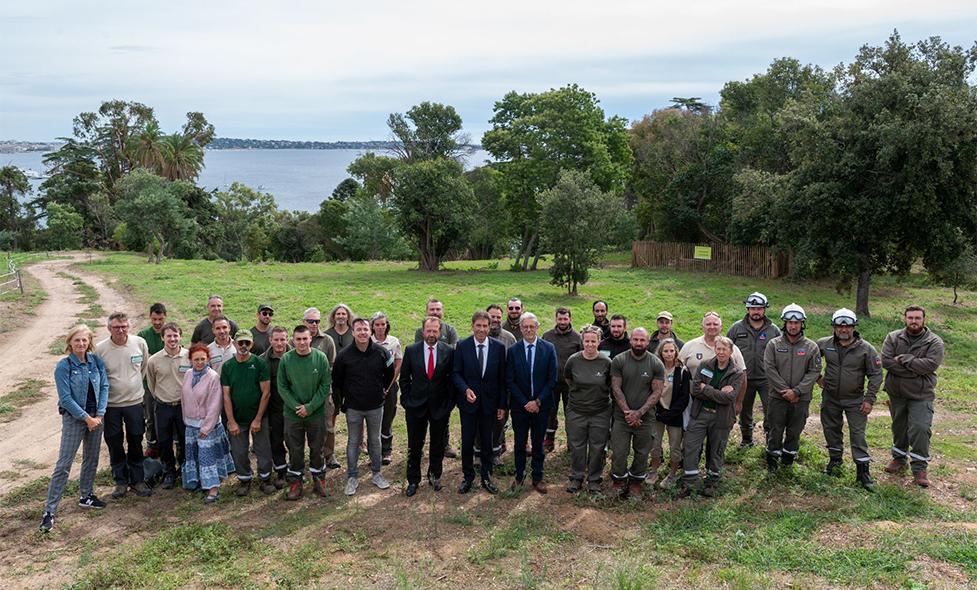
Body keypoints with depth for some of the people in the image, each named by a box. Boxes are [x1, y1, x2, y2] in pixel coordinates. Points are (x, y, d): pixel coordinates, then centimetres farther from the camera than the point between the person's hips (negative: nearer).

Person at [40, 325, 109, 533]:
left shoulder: (96, 361, -1)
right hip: (74, 419, -5)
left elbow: (104, 387, 0)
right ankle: (49, 510, 0)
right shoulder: (64, 366, -13)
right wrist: (86, 418, -14)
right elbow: (66, 398, -15)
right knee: (64, 464, -5)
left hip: (95, 417, 5)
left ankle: (86, 496, 34)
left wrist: (99, 415, -9)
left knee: (91, 459, 16)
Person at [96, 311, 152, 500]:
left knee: (136, 444, 11)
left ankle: (138, 480, 24)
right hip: (111, 405, -1)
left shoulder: (140, 343, -7)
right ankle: (121, 482, 24)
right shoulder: (100, 349, -11)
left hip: (135, 401, 1)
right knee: (115, 445, 10)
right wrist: (106, 391, 1)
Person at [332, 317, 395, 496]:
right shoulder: (344, 355, -11)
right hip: (353, 407, -1)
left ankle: (376, 473, 29)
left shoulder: (381, 352, -10)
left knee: (375, 440, 15)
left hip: (376, 406, 1)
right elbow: (336, 381, 1)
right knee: (353, 442, 10)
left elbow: (389, 373, 9)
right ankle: (352, 477, 21)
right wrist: (339, 403, 3)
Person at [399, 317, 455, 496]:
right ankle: (413, 480, 21)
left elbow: (452, 379, 1)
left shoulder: (448, 351, -4)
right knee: (414, 446, 8)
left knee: (438, 445, 13)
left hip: (440, 406, 0)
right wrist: (407, 400, -1)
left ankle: (435, 476, 31)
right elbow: (404, 377, 4)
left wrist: (449, 402, -3)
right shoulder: (411, 350, -3)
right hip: (416, 406, 0)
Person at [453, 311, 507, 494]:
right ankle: (468, 477, 23)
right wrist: (466, 389, -21)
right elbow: (456, 373, -3)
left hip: (489, 402, 1)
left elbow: (502, 378, 0)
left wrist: (502, 405, -1)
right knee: (467, 442, 6)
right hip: (468, 402, -1)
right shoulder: (462, 346, -6)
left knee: (487, 442, 11)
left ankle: (486, 477, 25)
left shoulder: (498, 347, -3)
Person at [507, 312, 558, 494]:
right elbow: (510, 381, -4)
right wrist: (525, 402, -11)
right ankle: (519, 476, 25)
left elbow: (552, 378, -4)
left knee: (538, 443, 10)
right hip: (519, 405, 0)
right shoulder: (513, 350, -4)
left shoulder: (549, 349, -4)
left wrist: (538, 401, -11)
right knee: (520, 443, 10)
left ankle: (537, 478, 21)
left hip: (541, 405, 0)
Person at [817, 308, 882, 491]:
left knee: (858, 434, -4)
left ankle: (862, 470, 3)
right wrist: (817, 377, 6)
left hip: (855, 400, -3)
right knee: (831, 429, 15)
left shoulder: (866, 349, -10)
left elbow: (876, 375, -7)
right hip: (830, 398, 3)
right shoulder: (824, 344, -4)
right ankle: (835, 459, 35)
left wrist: (869, 399, -11)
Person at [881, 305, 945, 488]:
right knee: (899, 427, 17)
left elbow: (930, 364, -23)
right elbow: (886, 361, -15)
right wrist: (915, 369, -19)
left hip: (921, 396, -3)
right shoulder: (893, 338, -1)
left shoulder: (934, 342, -7)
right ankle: (899, 459, 36)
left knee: (920, 429, -10)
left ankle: (919, 468, 3)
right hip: (896, 393, 3)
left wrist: (903, 359, -19)